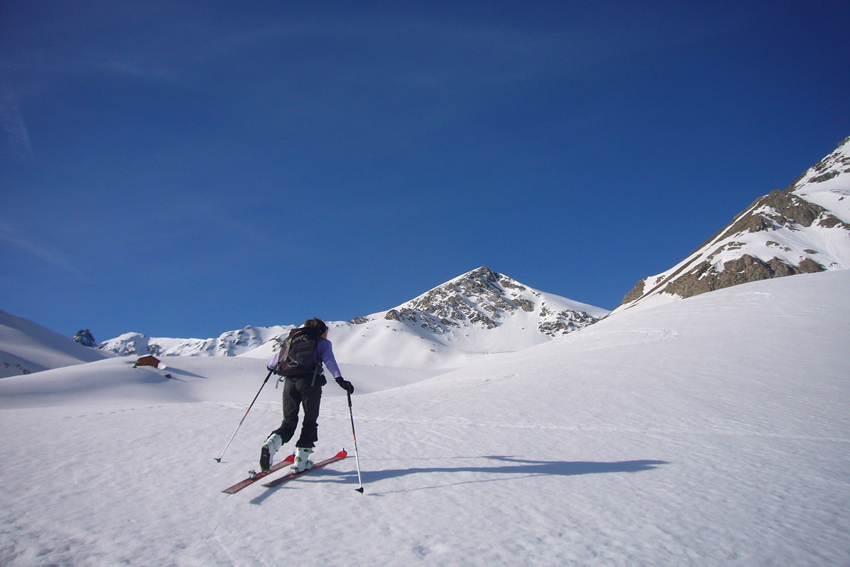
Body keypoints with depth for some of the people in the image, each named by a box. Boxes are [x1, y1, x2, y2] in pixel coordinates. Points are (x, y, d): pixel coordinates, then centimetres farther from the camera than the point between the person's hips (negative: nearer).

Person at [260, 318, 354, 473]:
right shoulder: (323, 343, 13)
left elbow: (276, 357, 24)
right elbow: (329, 360, -6)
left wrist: (272, 367, 47)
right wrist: (339, 379, -18)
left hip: (289, 381, 4)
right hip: (309, 381, -4)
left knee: (289, 422, 10)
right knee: (310, 422, 9)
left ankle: (272, 443, -18)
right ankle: (301, 460, 5)